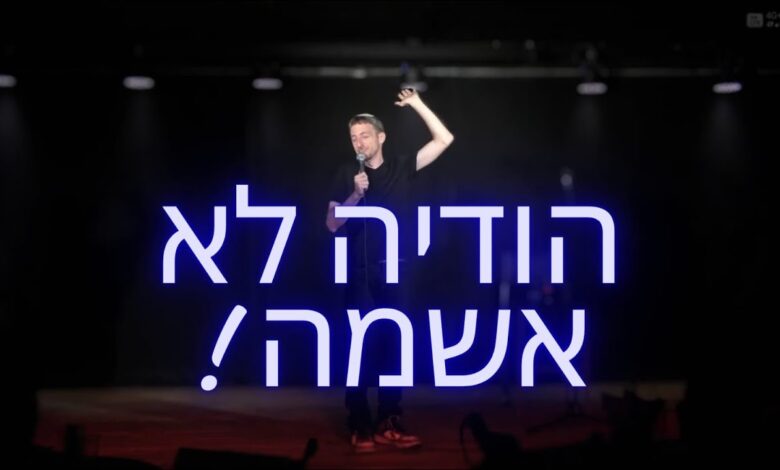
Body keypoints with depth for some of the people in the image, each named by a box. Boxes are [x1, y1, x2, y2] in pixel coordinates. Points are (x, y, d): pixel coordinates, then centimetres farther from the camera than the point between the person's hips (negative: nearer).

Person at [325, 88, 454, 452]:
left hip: (397, 271, 2)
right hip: (362, 273, -2)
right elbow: (332, 225, -2)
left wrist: (418, 105, 0)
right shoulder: (346, 174, 2)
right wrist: (356, 195, -15)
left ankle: (389, 424, 8)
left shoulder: (402, 167, 7)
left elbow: (444, 140, 4)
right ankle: (360, 427, 1)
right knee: (360, 347, -2)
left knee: (394, 346, 3)